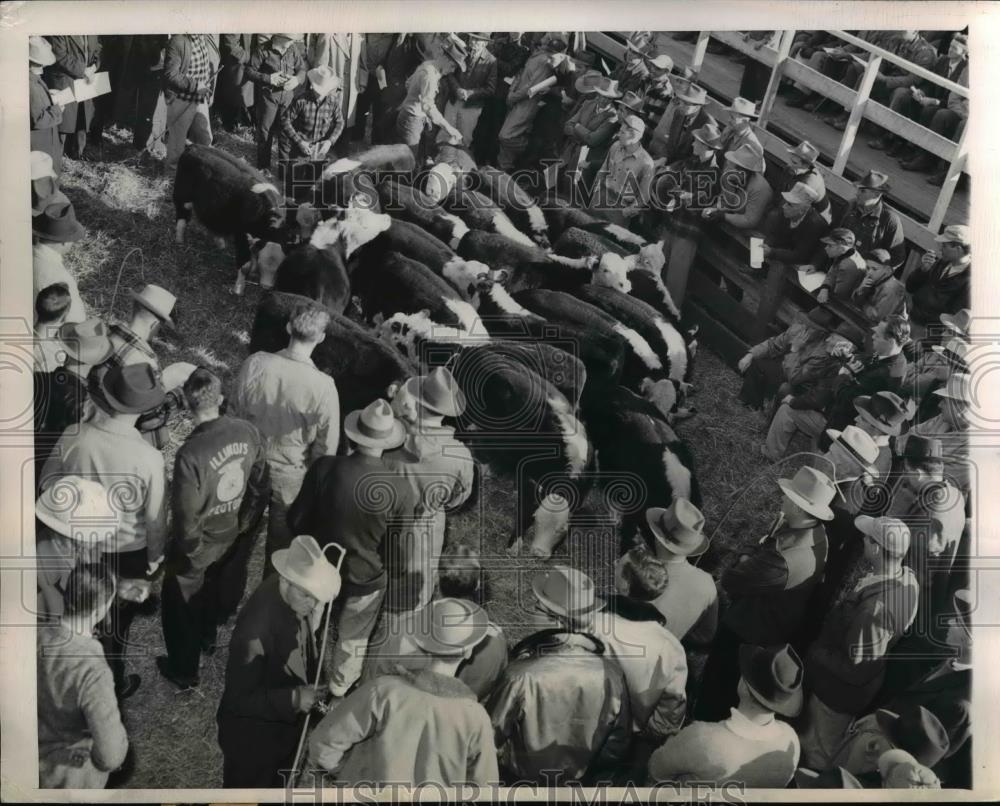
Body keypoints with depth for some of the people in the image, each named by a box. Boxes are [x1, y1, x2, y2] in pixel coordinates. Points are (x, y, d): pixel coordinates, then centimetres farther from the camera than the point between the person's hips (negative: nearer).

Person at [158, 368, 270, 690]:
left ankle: (183, 670, 39)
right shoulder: (248, 432, -17)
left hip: (201, 544, -5)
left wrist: (188, 549, -6)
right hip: (235, 539, 5)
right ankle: (208, 636, 58)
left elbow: (186, 515, -24)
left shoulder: (191, 453, -33)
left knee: (183, 604, 21)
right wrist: (245, 527, 9)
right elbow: (261, 488, -5)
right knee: (218, 590, 31)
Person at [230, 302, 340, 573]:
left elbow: (236, 412, -4)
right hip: (291, 477, -3)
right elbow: (327, 447, -19)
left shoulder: (255, 363, -20)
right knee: (280, 542, 22)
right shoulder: (323, 386, -28)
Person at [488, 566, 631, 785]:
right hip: (581, 780, 3)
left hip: (522, 779, -3)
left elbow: (492, 737, -18)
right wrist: (593, 777, 8)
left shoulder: (522, 676, -34)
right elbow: (618, 745, -9)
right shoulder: (611, 673, -24)